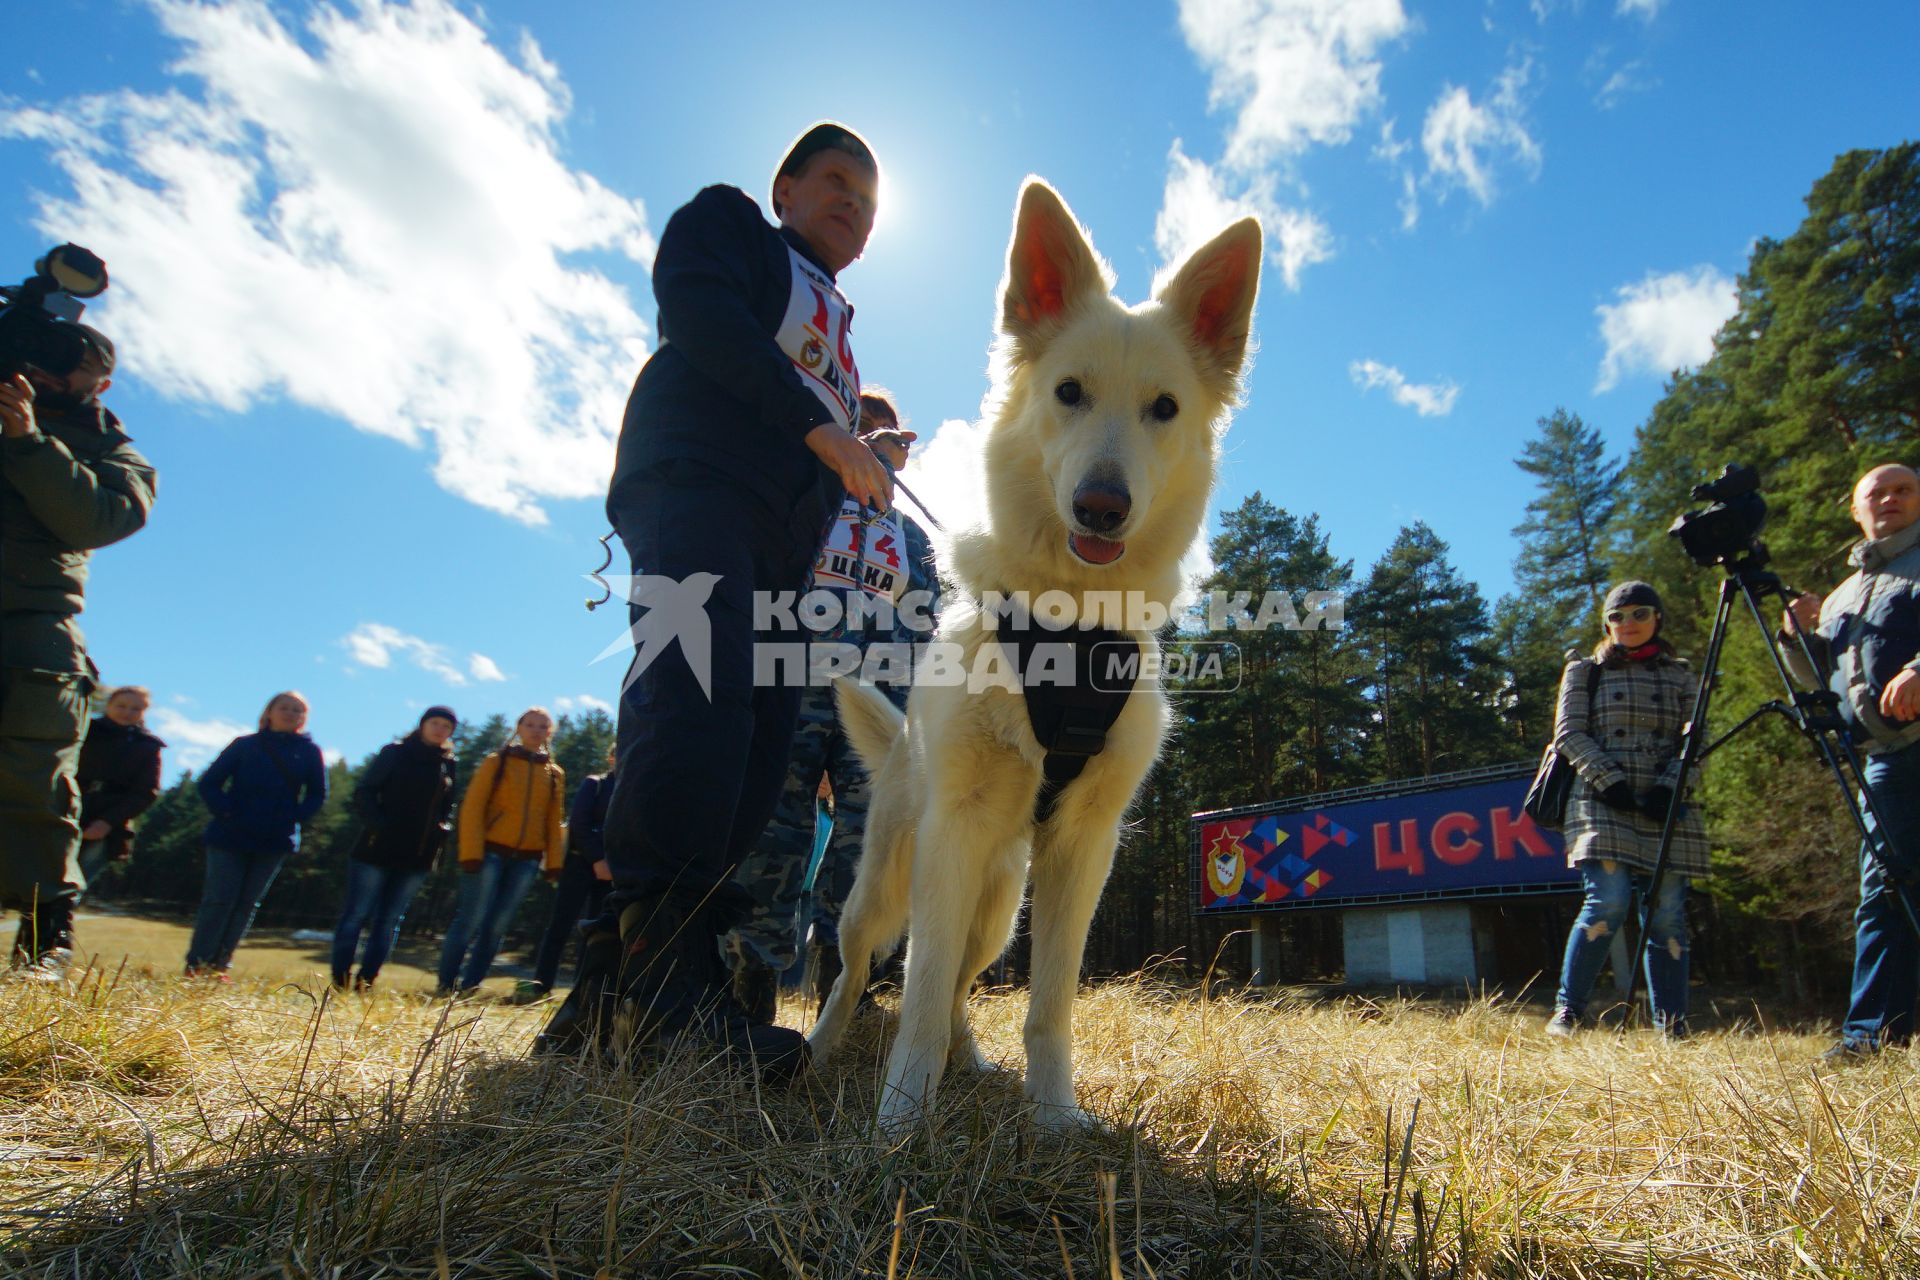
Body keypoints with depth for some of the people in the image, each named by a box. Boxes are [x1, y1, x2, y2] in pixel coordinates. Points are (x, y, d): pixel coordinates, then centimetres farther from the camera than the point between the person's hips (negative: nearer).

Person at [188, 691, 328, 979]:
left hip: (275, 843, 2)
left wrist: (293, 819, -8)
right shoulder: (245, 745, 1)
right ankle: (196, 965, 3)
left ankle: (220, 965, 14)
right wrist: (225, 812, -13)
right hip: (230, 837, -2)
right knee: (218, 900, -3)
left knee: (247, 904, 7)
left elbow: (317, 795, 7)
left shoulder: (309, 752, 4)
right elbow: (209, 783, 2)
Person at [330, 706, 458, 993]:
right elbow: (364, 792, -3)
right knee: (357, 915, 1)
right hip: (377, 851, -3)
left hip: (418, 857, 4)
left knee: (389, 921, 7)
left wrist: (443, 828, -2)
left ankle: (366, 981, 13)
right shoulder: (394, 753, 0)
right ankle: (339, 981, 8)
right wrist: (376, 824, -16)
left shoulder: (450, 766, 11)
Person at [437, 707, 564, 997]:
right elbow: (472, 807, -3)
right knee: (471, 919, -6)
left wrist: (554, 862, 3)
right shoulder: (497, 762, 3)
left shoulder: (554, 774, 13)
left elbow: (554, 821, 13)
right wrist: (472, 853, -12)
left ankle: (469, 985, 12)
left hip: (527, 859, 3)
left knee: (498, 925, 3)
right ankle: (445, 984, 6)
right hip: (490, 852, -3)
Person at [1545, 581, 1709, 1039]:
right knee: (1609, 901, -16)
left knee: (1667, 914, -2)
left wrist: (1668, 787, -10)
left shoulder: (1682, 678, 17)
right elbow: (1569, 733, 3)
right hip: (1603, 805, -2)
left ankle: (1672, 1027, 7)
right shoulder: (1585, 671, 12)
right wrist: (1609, 782, -11)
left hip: (1665, 809, 3)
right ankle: (1566, 1011, -7)